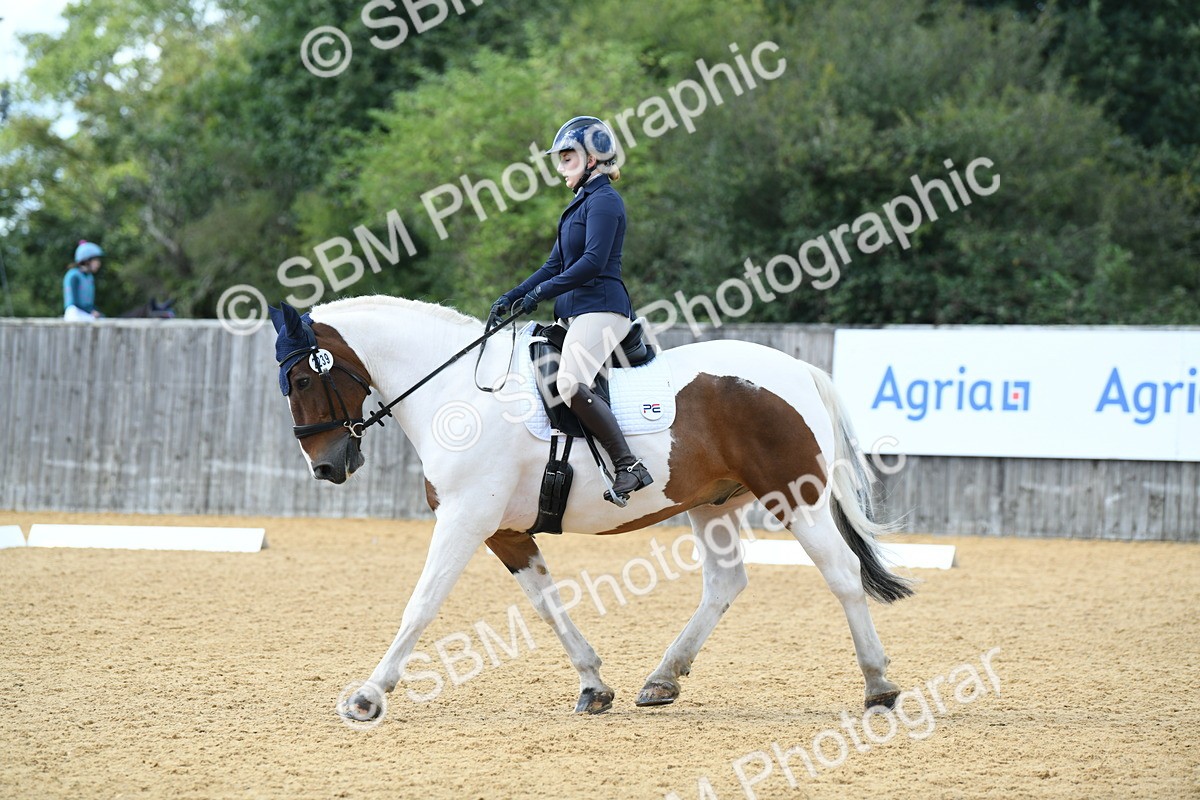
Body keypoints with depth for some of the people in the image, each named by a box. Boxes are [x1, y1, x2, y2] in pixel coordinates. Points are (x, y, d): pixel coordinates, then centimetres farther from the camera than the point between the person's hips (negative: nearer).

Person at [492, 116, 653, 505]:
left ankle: (628, 466, -28)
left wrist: (541, 292, -19)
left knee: (571, 383, -28)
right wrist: (512, 297, 12)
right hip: (578, 313, 11)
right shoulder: (581, 204, 22)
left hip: (601, 308, -11)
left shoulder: (603, 201, -8)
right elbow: (556, 265, 22)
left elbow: (593, 261, -20)